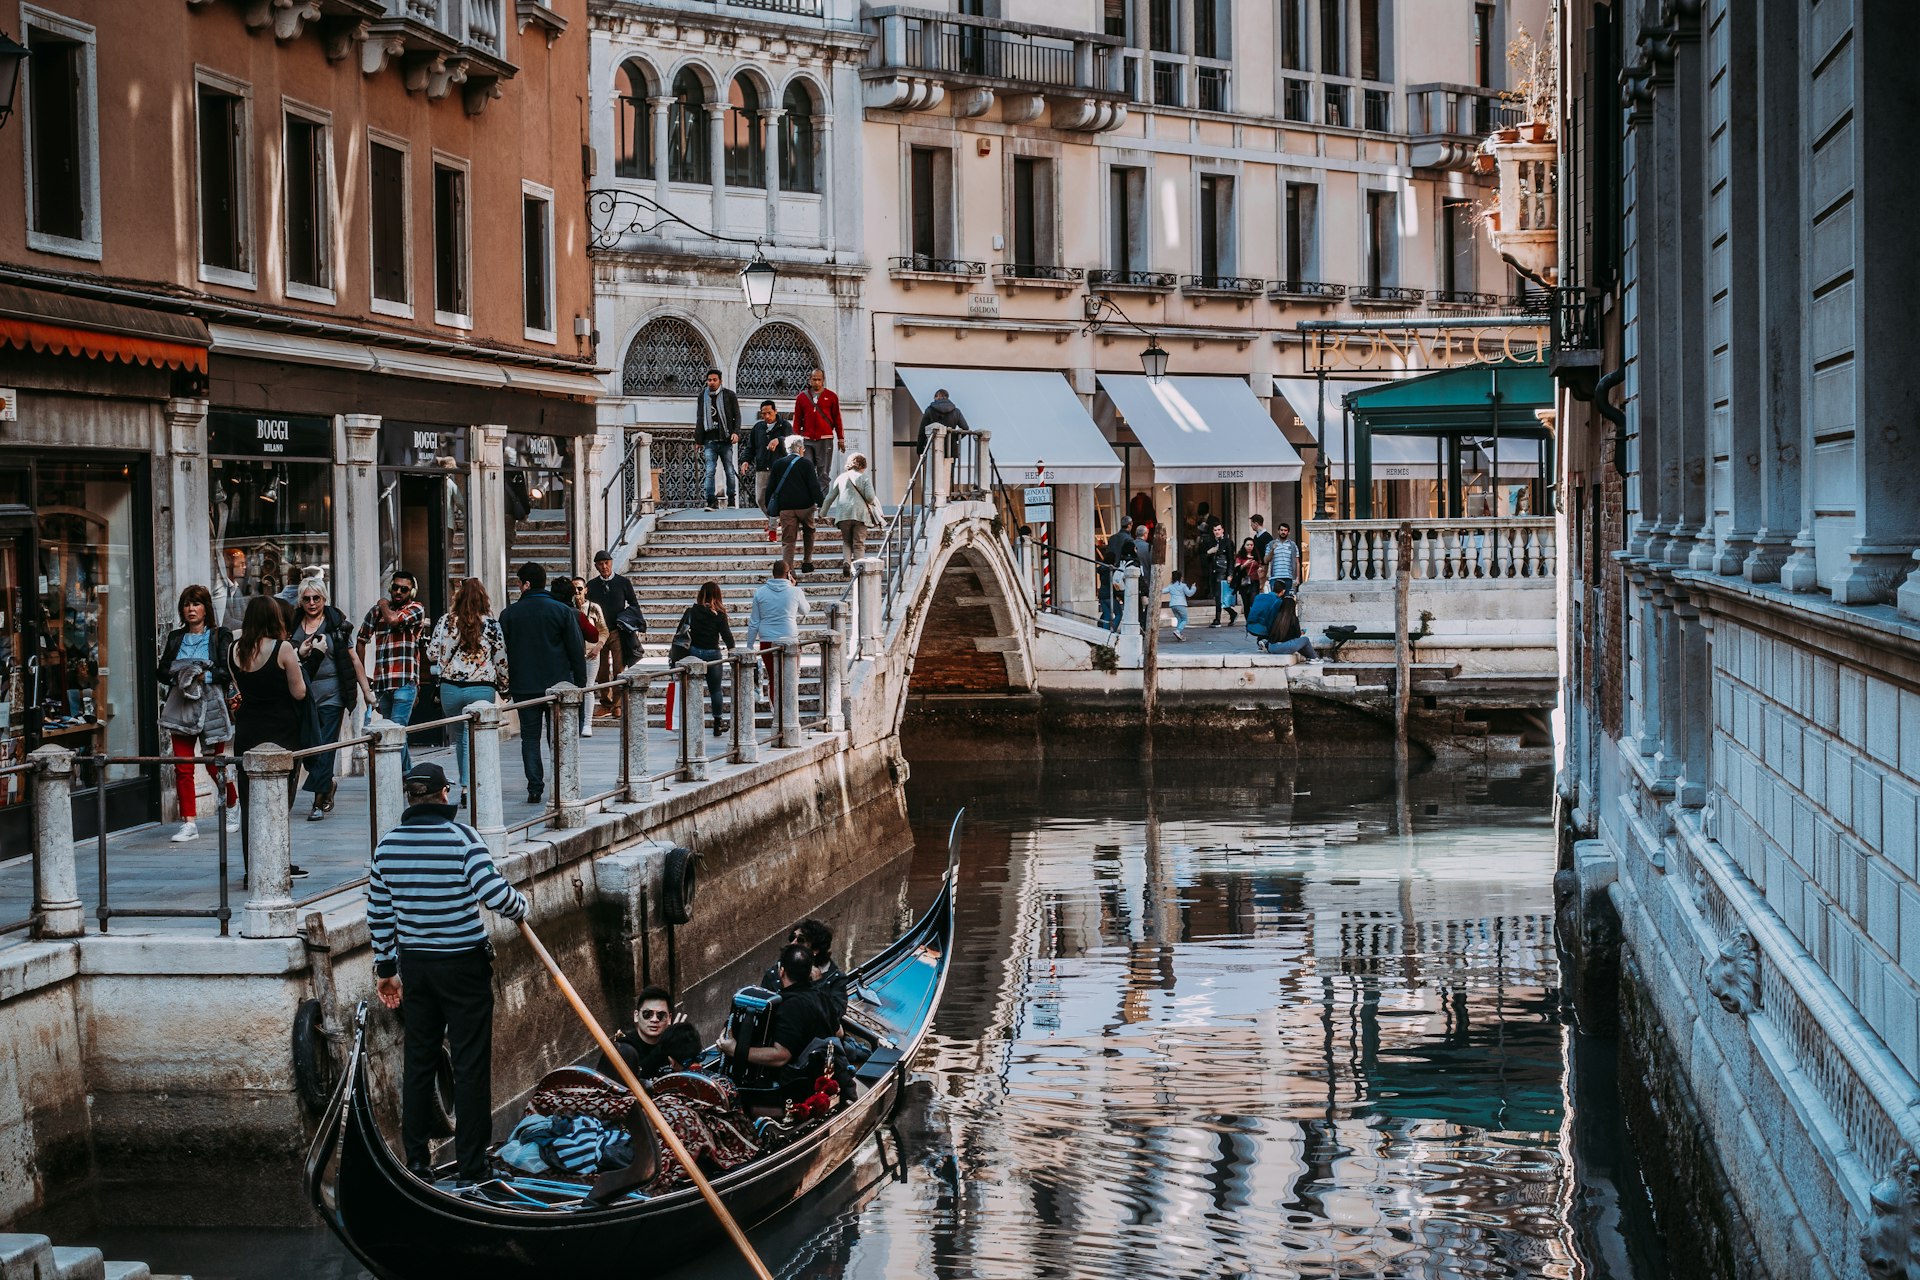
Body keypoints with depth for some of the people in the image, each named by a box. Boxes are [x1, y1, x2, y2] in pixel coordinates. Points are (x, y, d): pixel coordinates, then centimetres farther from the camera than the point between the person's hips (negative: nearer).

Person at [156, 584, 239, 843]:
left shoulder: (220, 636, 2)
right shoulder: (175, 638, 13)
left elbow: (228, 671, -6)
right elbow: (161, 671, 10)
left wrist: (204, 676, -19)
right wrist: (178, 676, -9)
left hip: (210, 706, -3)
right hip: (181, 707, 3)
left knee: (214, 763, 4)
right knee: (183, 767, -4)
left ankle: (233, 804, 32)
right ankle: (189, 823, -2)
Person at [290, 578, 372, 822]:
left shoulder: (336, 623, 0)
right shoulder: (293, 625, 9)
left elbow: (353, 658, 2)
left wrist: (366, 690, 0)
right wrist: (300, 653, -6)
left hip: (330, 694, -3)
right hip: (303, 694, 3)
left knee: (325, 747, -5)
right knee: (305, 746, 1)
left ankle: (319, 802, -1)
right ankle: (329, 782, 28)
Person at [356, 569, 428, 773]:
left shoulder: (416, 609, 1)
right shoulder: (376, 611, 13)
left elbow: (393, 620, -18)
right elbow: (361, 641, 20)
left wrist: (384, 604, 3)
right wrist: (362, 674, 16)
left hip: (405, 681, -5)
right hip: (381, 682, 5)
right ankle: (408, 773, 23)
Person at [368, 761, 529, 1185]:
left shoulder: (387, 844, 3)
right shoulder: (461, 837, -13)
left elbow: (378, 913, 10)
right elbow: (496, 894, -21)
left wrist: (385, 967, 19)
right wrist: (520, 907, 1)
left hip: (414, 964, 5)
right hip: (464, 966, -5)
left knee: (418, 1061, 14)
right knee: (470, 1066, 2)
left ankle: (415, 1161, 17)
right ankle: (471, 1166, 4)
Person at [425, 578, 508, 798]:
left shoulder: (446, 621, 1)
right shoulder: (492, 624, -2)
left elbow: (432, 655, 8)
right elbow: (501, 660, 2)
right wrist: (504, 688, 15)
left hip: (450, 688, 2)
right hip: (482, 689, -2)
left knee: (460, 738, 17)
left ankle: (466, 784, 24)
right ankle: (469, 785, -9)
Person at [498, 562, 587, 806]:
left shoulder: (509, 614, -1)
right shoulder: (563, 611, -2)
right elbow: (577, 649, -2)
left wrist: (503, 685, 12)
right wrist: (580, 683, 5)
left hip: (523, 686, 0)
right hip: (557, 685, 0)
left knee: (530, 737, 6)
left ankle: (535, 789, -1)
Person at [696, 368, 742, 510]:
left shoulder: (729, 395, 4)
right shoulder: (703, 396, 10)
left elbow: (737, 415, 5)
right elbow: (699, 419, 14)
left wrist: (736, 432, -10)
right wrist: (699, 440, 10)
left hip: (725, 440, -1)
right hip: (710, 440, 1)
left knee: (729, 471, 5)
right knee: (710, 471, -10)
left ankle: (732, 499, 17)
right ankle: (711, 501, -12)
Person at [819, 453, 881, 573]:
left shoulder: (841, 477, 12)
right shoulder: (865, 477, 3)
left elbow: (830, 497, 14)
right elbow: (870, 497, -7)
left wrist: (823, 513, 22)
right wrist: (871, 502, 17)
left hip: (843, 514, 2)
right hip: (860, 513, -2)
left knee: (846, 541, 15)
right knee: (859, 543, 3)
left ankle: (846, 560, -9)